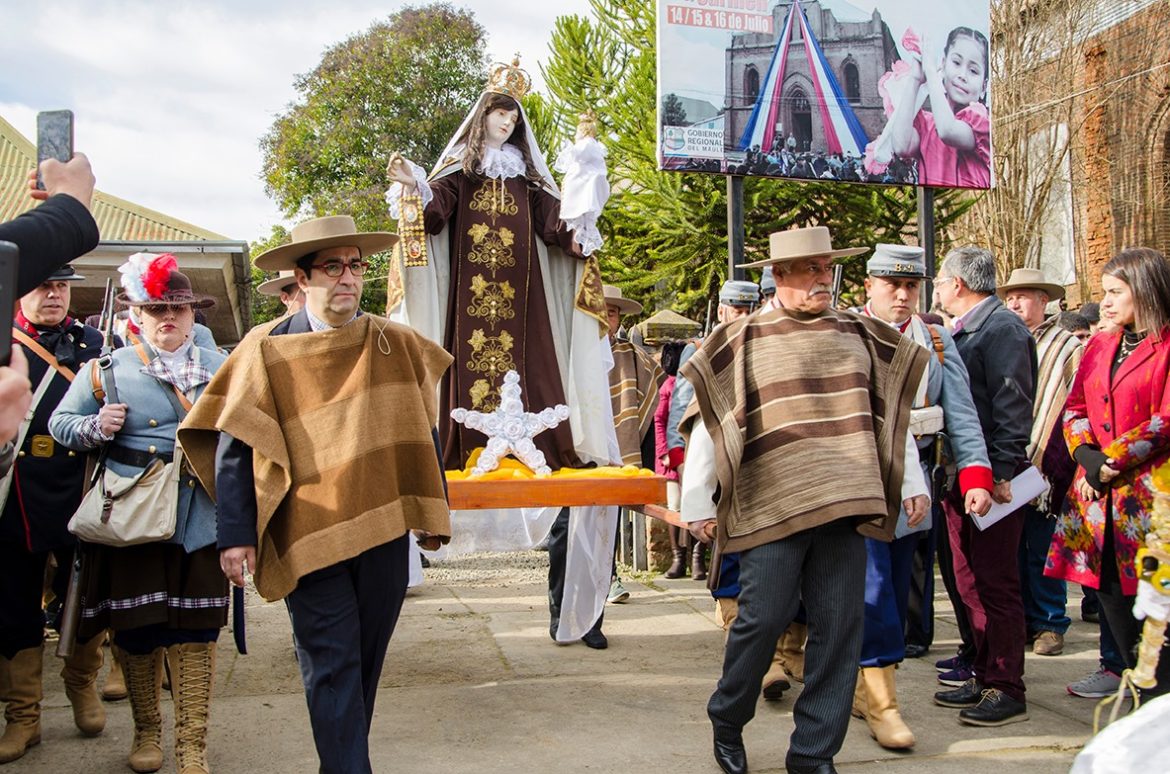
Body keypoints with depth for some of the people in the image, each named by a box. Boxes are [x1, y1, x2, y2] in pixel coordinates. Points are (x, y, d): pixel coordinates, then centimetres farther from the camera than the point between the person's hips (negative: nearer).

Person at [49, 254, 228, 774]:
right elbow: (60, 423, 8)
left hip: (199, 521, 1)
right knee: (134, 626, 7)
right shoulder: (106, 369, 7)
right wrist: (95, 427, -12)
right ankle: (146, 729, 29)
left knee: (195, 630, 0)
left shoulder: (223, 368, 12)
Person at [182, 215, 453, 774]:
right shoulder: (267, 350, -3)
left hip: (383, 530, 3)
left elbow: (420, 434, 11)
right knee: (331, 667, -2)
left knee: (366, 661, 14)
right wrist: (235, 535, -9)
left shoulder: (397, 345, 6)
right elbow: (234, 448, -3)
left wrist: (432, 513, 9)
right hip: (308, 536, -3)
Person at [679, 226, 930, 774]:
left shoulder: (861, 337, 13)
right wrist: (698, 504, -3)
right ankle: (726, 723, 23)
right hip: (771, 508, -3)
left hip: (845, 508, 4)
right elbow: (708, 423, 0)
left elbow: (890, 414, 18)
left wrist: (913, 484, 12)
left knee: (839, 627, 3)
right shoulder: (742, 343, 1)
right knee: (763, 620, -2)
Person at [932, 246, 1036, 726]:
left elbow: (1013, 407, -18)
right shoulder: (960, 331, 16)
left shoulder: (1002, 328, -12)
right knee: (969, 583, 13)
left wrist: (1001, 471, -23)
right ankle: (984, 676, 23)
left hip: (991, 476, -9)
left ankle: (1007, 690, 4)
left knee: (995, 583, -4)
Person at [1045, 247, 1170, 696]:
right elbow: (1075, 409, 14)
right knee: (1114, 607, 10)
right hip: (1098, 496, 7)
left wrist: (1111, 462, -11)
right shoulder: (1100, 346, 16)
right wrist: (1089, 458, -4)